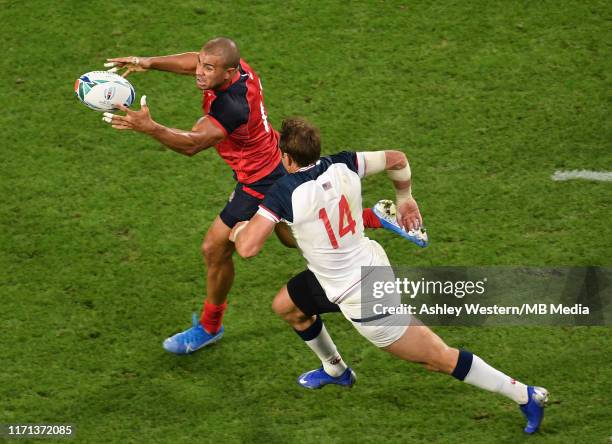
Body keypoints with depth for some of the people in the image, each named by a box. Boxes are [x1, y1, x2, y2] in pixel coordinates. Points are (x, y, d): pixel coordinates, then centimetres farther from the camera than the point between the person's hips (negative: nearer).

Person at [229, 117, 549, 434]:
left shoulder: (284, 193, -25)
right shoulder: (341, 166, -8)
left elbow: (247, 248, -26)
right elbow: (396, 159, 3)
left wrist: (238, 230, -2)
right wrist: (405, 198, 22)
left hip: (362, 299, -8)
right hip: (370, 263, 8)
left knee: (439, 358, 2)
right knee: (285, 305, 26)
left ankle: (526, 396, 8)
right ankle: (335, 370, 50)